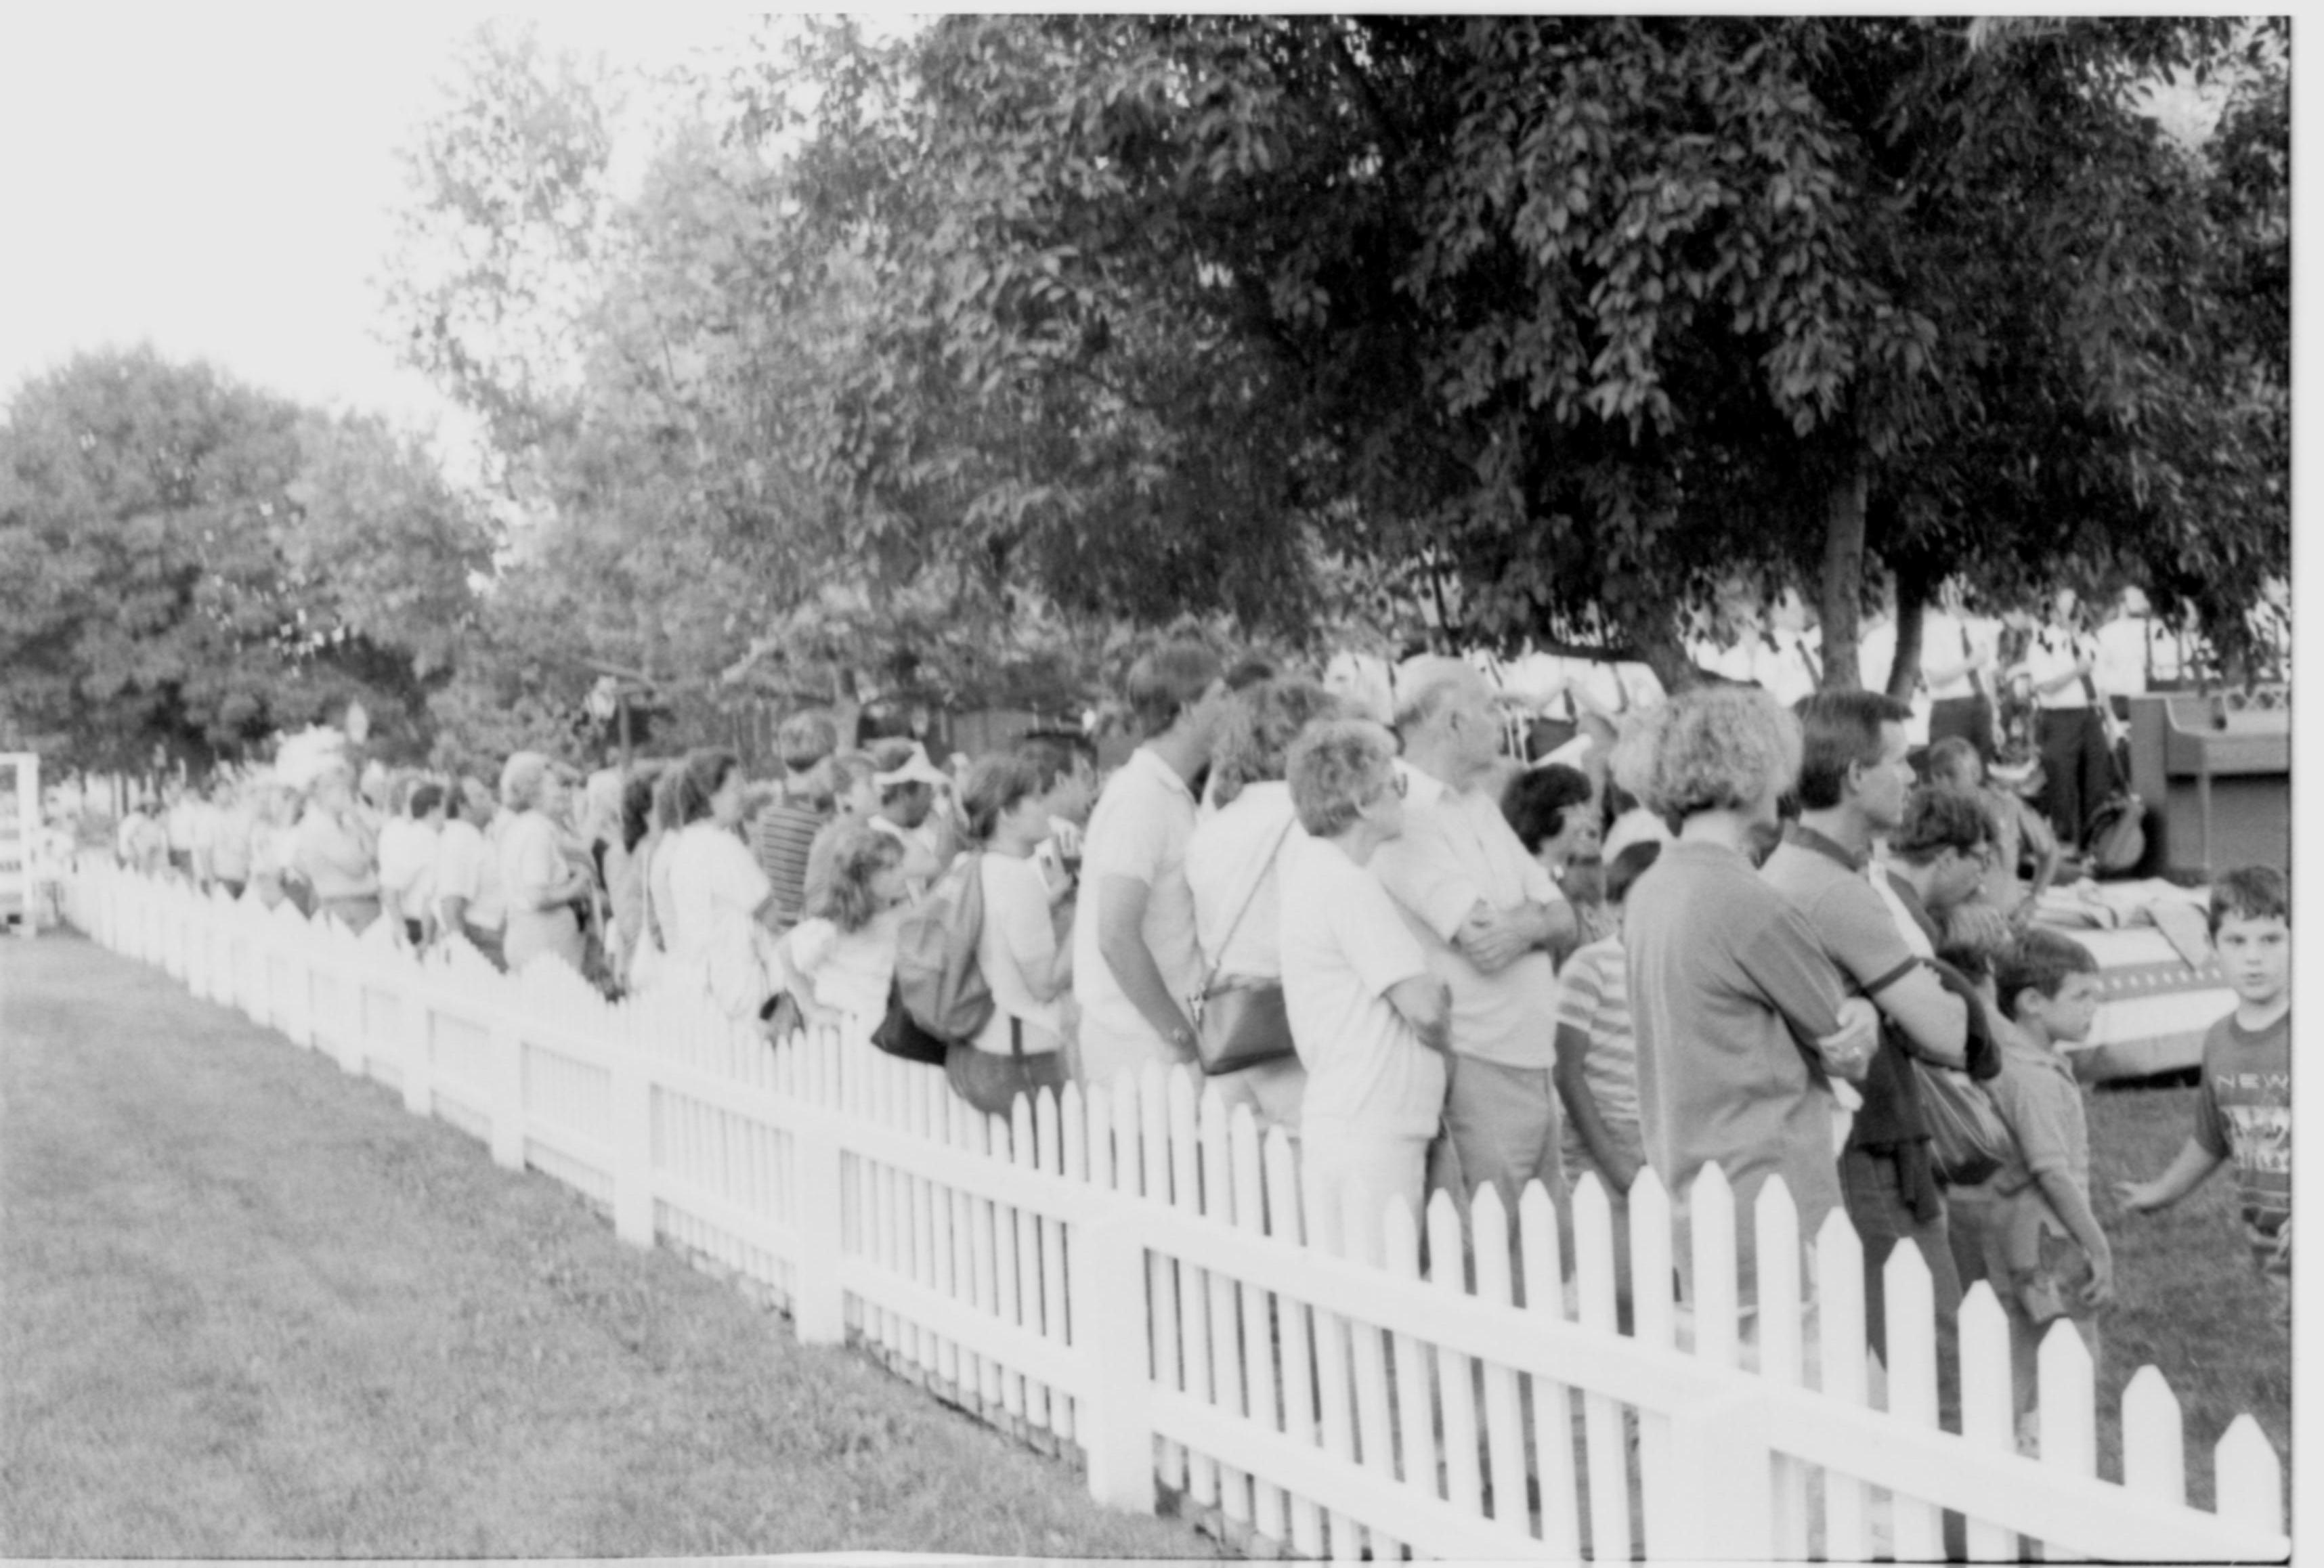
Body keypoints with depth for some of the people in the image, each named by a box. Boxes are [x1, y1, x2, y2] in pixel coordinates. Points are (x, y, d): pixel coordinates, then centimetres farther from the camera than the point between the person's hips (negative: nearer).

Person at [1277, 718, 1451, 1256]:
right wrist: (1443, 1030, 5)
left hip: (1338, 1121, 9)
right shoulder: (1348, 885, -15)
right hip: (1371, 1130, -9)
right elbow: (1423, 1006, -16)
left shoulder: (1306, 861, 12)